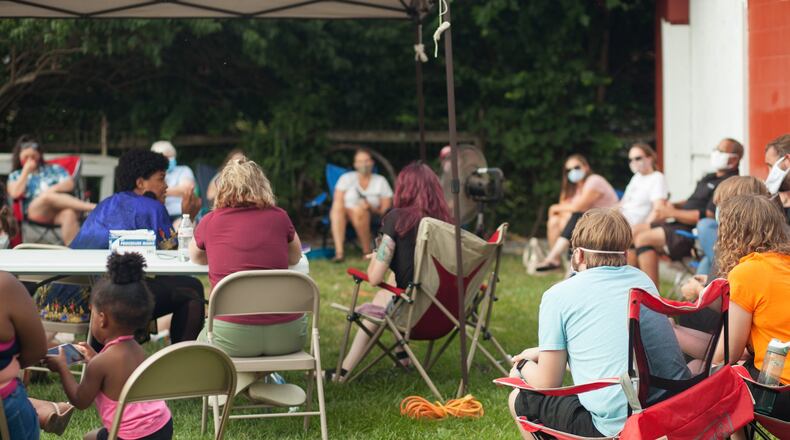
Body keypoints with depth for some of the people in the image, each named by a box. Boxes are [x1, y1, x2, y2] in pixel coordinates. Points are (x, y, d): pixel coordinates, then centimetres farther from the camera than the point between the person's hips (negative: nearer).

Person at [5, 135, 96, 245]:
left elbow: (70, 184, 9)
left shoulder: (54, 169, 24)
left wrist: (53, 188, -9)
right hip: (35, 213, -1)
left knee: (69, 214, -38)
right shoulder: (16, 176, 23)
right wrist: (26, 171, 7)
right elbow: (15, 193, 2)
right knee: (47, 196, -37)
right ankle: (91, 207, -44)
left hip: (59, 211, 1)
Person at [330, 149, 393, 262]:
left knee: (358, 210, -37)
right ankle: (339, 251, -45)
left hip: (370, 216, -1)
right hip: (344, 215, 1)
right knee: (337, 208, -34)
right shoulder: (346, 178, 13)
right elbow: (338, 202, 1)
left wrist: (371, 208, -16)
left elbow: (385, 209, 3)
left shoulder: (381, 181, 11)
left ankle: (367, 252, -27)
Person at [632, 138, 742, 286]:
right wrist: (673, 206, 8)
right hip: (680, 224, 11)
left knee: (644, 239, -23)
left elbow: (708, 216, -22)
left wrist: (673, 213, -15)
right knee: (634, 231, 7)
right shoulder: (711, 178, 21)